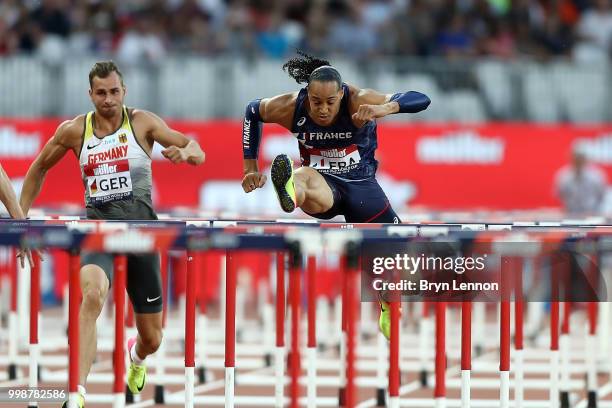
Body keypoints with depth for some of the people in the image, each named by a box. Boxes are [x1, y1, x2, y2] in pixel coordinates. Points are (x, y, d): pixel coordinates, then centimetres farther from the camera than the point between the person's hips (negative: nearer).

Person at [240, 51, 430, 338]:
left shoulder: (358, 102, -24)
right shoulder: (291, 107, -19)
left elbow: (421, 100, -31)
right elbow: (252, 112, 4)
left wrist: (385, 108, -50)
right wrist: (250, 168, 4)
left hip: (361, 185, 1)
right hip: (323, 184, -1)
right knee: (303, 176, -39)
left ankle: (389, 312, 33)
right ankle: (290, 194, -77)